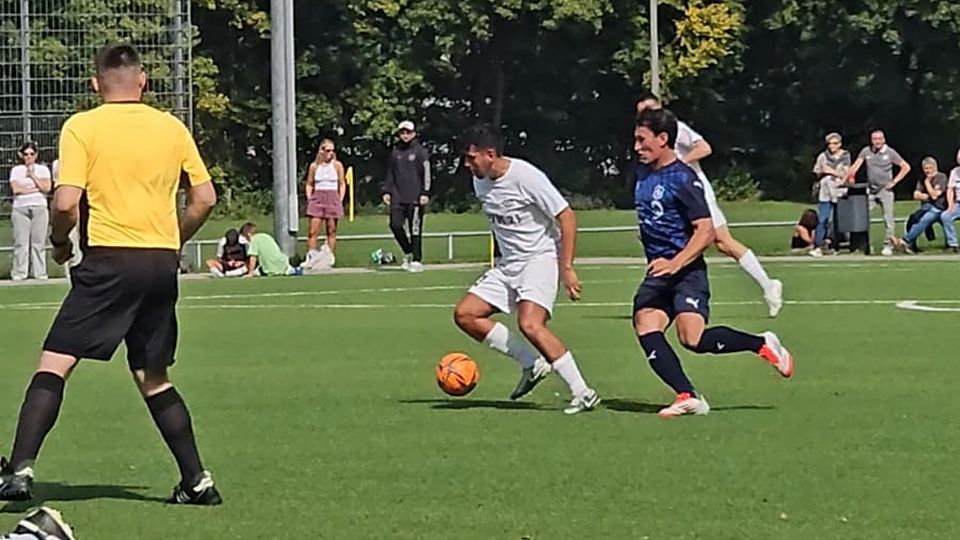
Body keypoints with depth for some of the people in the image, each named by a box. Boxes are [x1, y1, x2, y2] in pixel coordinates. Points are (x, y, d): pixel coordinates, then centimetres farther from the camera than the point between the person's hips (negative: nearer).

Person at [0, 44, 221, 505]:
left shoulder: (81, 127, -3)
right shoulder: (172, 128, 9)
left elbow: (66, 202, -12)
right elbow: (205, 198, 11)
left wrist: (59, 242, 7)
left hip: (109, 261, -5)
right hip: (162, 262, 5)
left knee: (53, 364, -4)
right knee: (154, 378, 16)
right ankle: (197, 481, 13)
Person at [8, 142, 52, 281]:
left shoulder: (43, 169, 12)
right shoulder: (16, 170, 11)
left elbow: (46, 187, -2)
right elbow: (16, 189, -4)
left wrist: (32, 176, -5)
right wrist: (35, 188, -3)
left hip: (39, 208, 0)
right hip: (20, 208, 0)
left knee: (39, 242, -2)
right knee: (21, 242, -5)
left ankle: (40, 272, 1)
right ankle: (19, 273, -3)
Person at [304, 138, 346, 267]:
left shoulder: (337, 165, 4)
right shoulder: (314, 166, 6)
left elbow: (342, 184, 8)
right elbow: (309, 184, 14)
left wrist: (340, 200, 0)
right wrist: (309, 199, 2)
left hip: (333, 198, 0)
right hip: (317, 198, 0)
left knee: (332, 231, 1)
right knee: (313, 231, -8)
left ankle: (330, 258, 5)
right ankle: (311, 257, -9)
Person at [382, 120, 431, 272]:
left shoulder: (420, 152, 1)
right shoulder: (395, 152, 14)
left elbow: (426, 174, -2)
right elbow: (390, 173, 21)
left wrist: (425, 193, -10)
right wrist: (386, 191, 12)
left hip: (415, 197, -4)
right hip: (397, 197, 4)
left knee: (415, 228, -3)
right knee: (395, 225, -6)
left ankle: (416, 260, 2)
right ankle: (408, 253, 14)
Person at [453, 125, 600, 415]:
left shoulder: (526, 177, -19)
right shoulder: (480, 181, 5)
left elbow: (567, 217, -17)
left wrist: (566, 268, -20)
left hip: (541, 257, -9)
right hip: (508, 264, 9)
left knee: (529, 324, -28)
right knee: (465, 314, -2)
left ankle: (583, 394, -21)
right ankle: (532, 364, 4)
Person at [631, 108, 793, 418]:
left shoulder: (683, 179, -11)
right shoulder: (644, 174, 14)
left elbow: (706, 232, -17)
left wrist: (675, 264, -28)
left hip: (685, 271, -8)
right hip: (657, 272, 8)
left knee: (693, 339, -21)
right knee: (645, 326, -14)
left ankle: (763, 345, 1)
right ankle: (688, 397, -16)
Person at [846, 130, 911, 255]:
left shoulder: (890, 152, -2)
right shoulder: (866, 151, 4)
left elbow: (906, 167, 1)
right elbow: (856, 165, -5)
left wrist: (894, 181, -5)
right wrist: (848, 177, -24)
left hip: (885, 190, -2)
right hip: (871, 191, 2)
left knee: (888, 219, -1)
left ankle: (888, 245, 6)